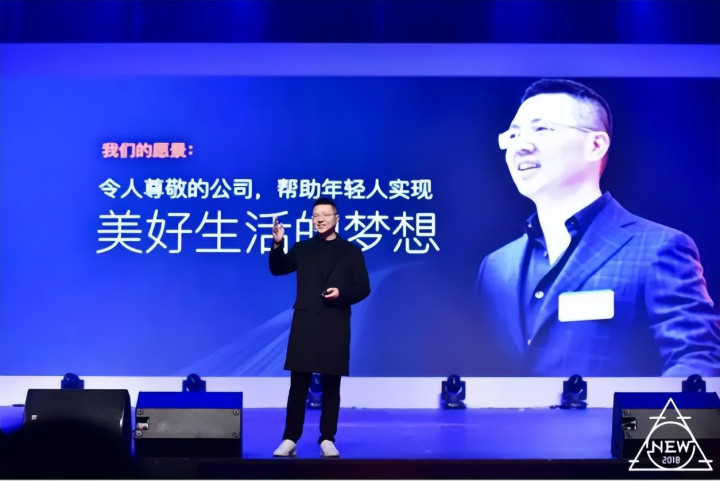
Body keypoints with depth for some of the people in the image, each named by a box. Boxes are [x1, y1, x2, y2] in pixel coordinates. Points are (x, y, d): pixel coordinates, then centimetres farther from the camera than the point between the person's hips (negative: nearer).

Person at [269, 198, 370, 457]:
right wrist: (277, 244, -6)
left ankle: (327, 440, 11)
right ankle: (290, 439, 5)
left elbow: (363, 288, 4)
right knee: (298, 385, 1)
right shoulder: (302, 249, 12)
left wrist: (341, 293, -15)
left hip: (335, 326, -1)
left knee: (331, 386, 4)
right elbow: (277, 269, 9)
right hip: (304, 324, 1)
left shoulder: (351, 251, 8)